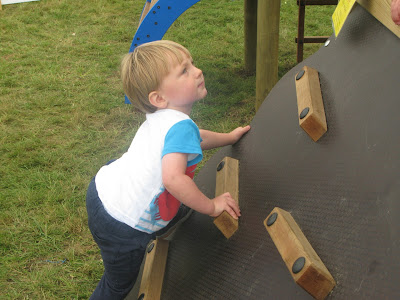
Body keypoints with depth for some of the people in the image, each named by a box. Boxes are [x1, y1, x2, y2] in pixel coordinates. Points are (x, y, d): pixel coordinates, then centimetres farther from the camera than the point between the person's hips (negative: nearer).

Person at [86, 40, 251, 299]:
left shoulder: (163, 118, 3)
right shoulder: (181, 125, -27)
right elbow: (173, 178, -41)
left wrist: (229, 137, 33)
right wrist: (212, 207, -27)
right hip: (121, 229, -9)